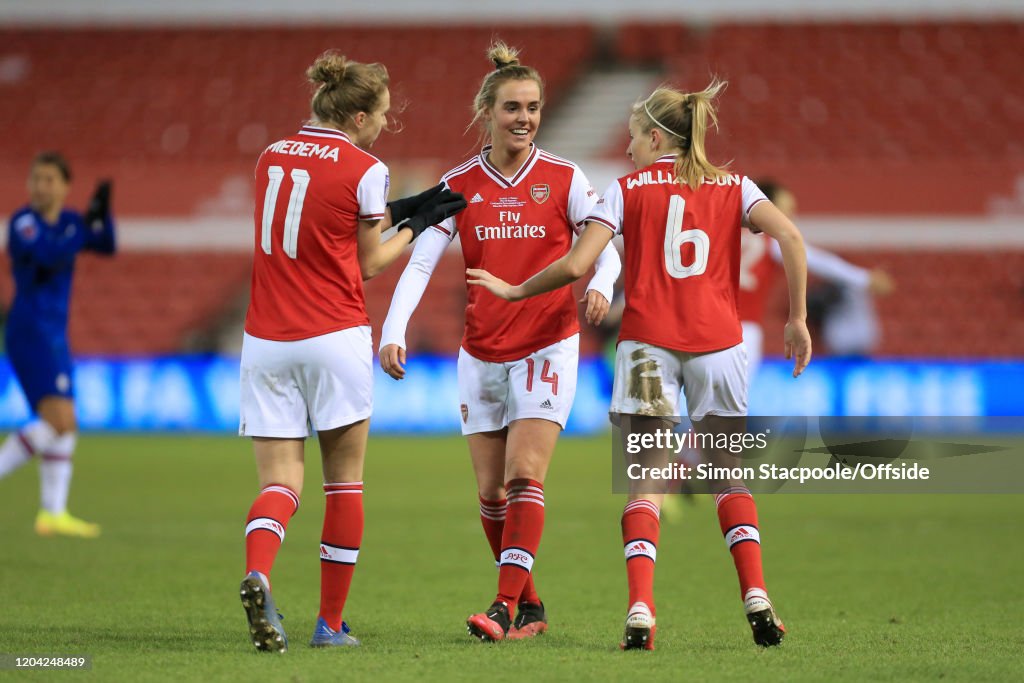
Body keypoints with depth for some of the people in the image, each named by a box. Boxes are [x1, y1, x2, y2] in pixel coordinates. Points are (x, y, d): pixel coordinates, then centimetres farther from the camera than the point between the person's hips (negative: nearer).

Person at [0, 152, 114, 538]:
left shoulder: (68, 221, 11)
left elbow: (106, 247, 3)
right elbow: (50, 256, -27)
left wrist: (103, 213, -12)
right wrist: (86, 226, -19)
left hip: (54, 336, 9)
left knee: (65, 427, 9)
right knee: (58, 421, -20)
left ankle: (53, 514, 12)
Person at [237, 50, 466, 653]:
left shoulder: (273, 157, 10)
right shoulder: (365, 169, -6)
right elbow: (371, 264, 3)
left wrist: (408, 208, 19)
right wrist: (418, 224, 17)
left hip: (266, 343, 4)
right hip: (335, 335, -4)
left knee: (280, 483, 1)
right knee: (345, 480, 10)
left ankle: (258, 575, -29)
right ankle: (331, 623, 12)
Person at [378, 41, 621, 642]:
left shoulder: (564, 179, -3)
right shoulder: (459, 185, 0)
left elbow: (606, 243, -3)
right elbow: (421, 261, -5)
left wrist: (601, 284, -26)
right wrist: (394, 330, -19)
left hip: (547, 345, -3)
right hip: (482, 352, 3)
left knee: (524, 477, -16)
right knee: (491, 492, 4)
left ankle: (506, 607, -18)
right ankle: (531, 606, 18)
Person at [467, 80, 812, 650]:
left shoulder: (628, 189, 5)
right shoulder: (732, 187, 10)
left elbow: (577, 265, -4)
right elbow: (790, 236, -6)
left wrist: (513, 291, 10)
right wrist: (798, 319, -2)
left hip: (647, 343, -1)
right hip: (717, 342, 2)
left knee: (646, 480, 1)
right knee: (730, 473, 15)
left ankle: (640, 612, -14)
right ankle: (756, 599, 0)